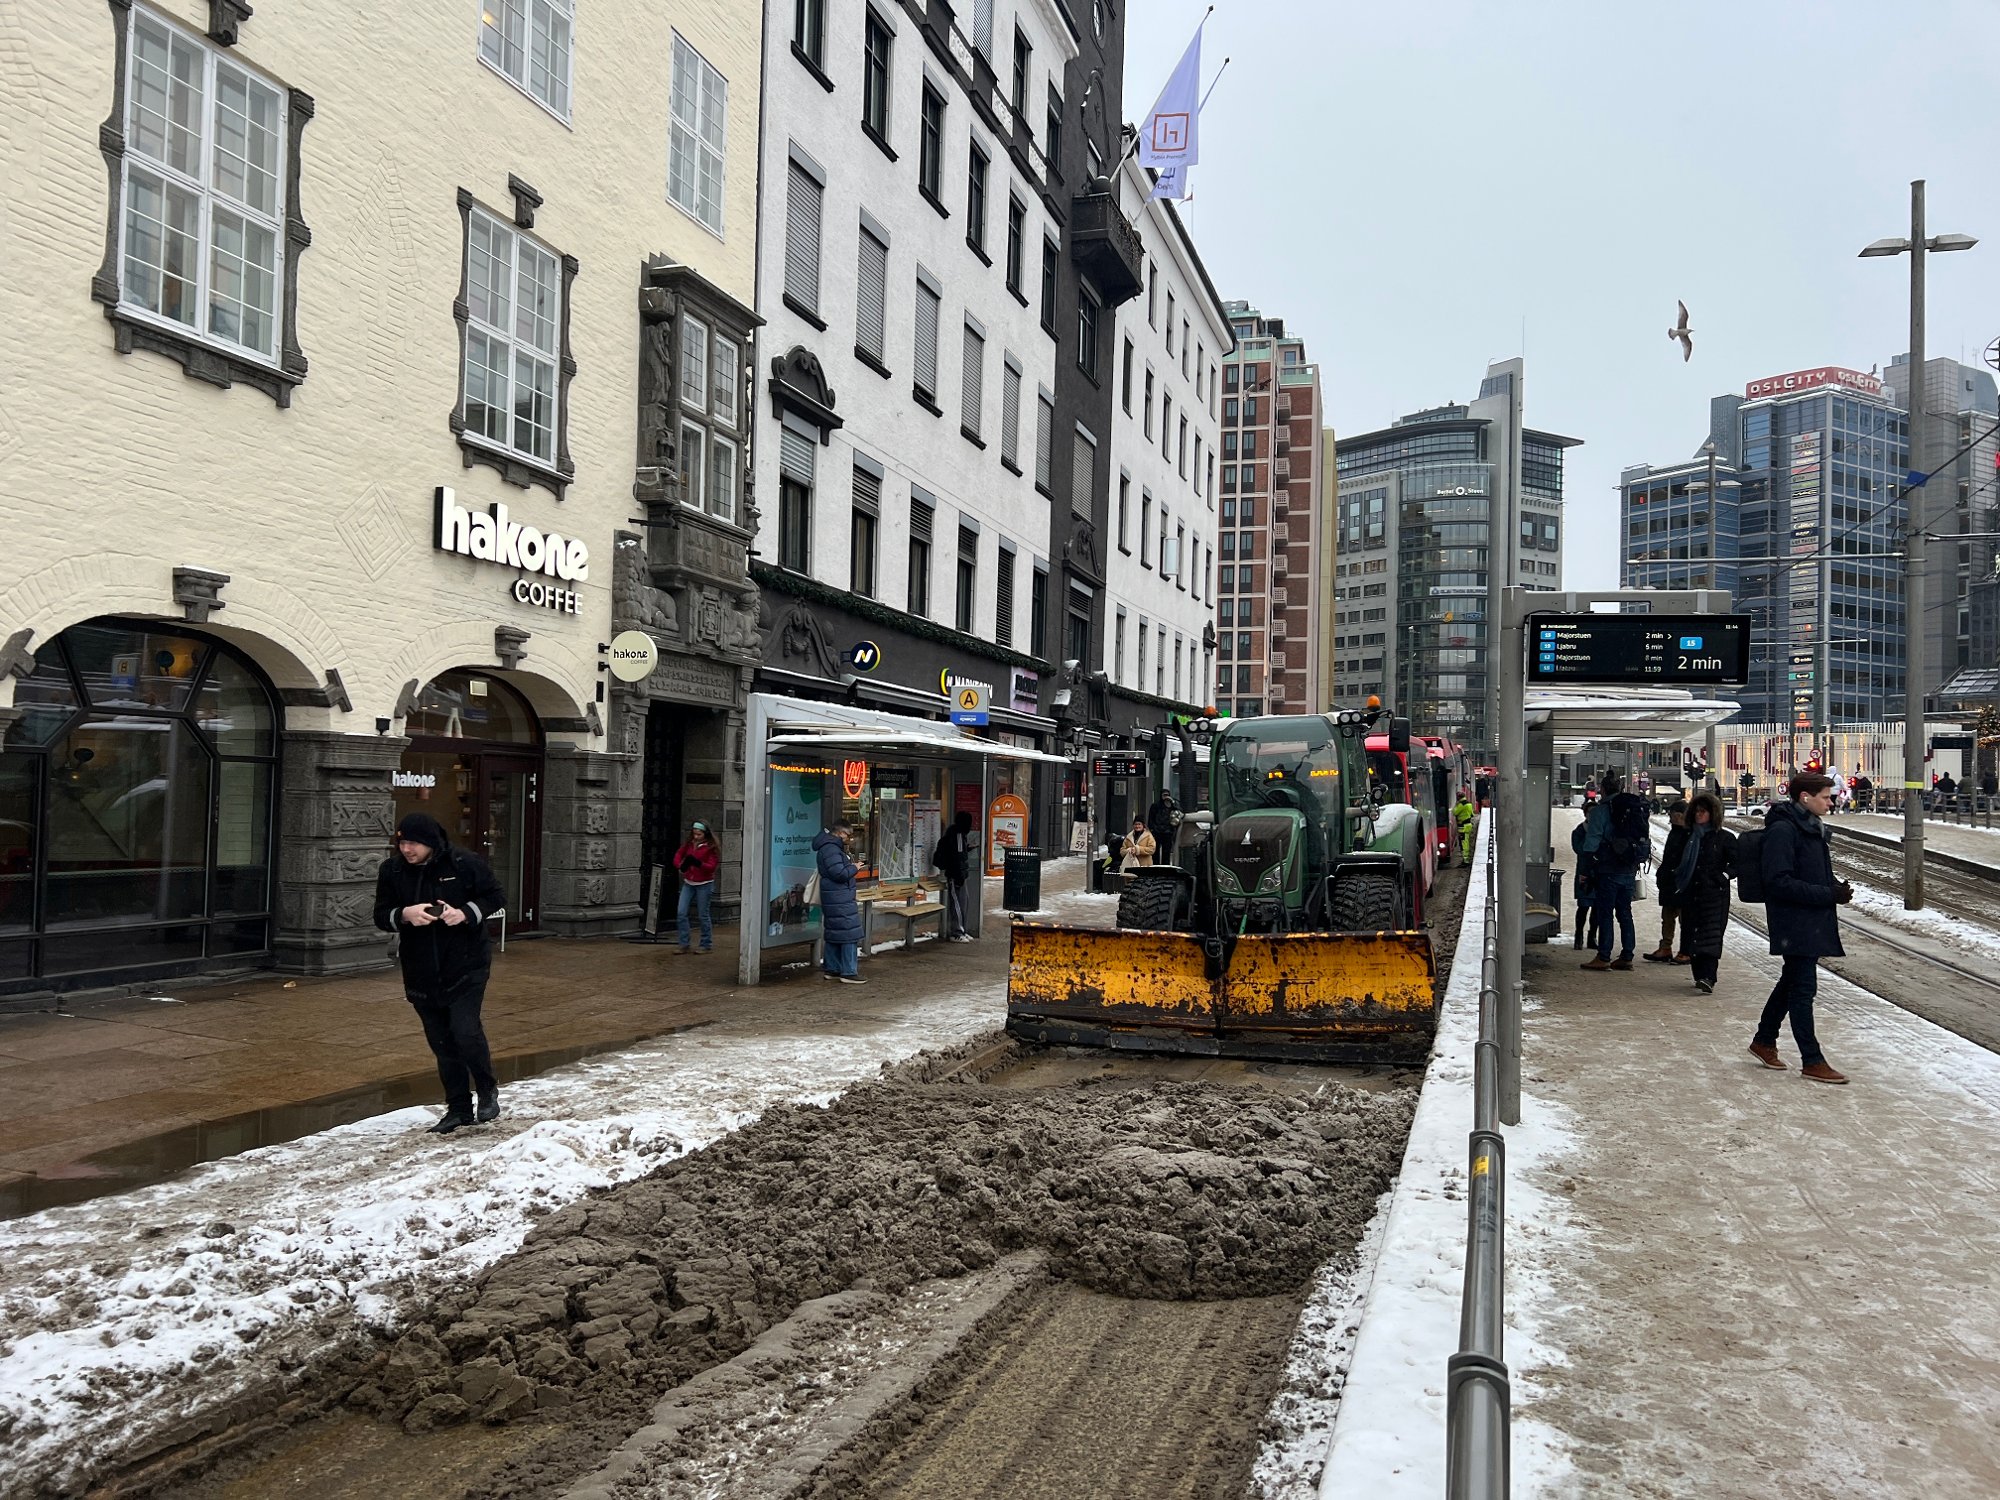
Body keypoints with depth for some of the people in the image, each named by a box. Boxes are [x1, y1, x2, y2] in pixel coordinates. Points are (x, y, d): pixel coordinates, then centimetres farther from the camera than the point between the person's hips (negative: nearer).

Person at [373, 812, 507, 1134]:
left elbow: (495, 898, -2)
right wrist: (405, 914, -20)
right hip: (421, 972, 4)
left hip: (466, 966, -4)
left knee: (465, 1030, -14)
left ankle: (488, 1089, 13)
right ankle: (459, 1109, 23)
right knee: (442, 1042, 10)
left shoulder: (466, 864, -10)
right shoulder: (391, 871, -1)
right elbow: (381, 916, 2)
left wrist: (466, 913, -19)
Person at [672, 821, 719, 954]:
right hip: (688, 883, 5)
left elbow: (712, 867, -15)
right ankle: (684, 945, 7)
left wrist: (698, 863, -31)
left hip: (704, 884, -5)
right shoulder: (689, 844, 5)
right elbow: (678, 855, 13)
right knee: (681, 913, -1)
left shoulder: (711, 848, -10)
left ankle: (707, 945, 14)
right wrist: (680, 866, -8)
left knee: (703, 915, 1)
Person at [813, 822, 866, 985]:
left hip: (834, 899, 11)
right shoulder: (830, 849, -18)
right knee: (849, 934, -9)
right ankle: (849, 973, -7)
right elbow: (839, 873, -23)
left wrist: (850, 863, 6)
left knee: (833, 934, 16)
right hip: (840, 899, -11)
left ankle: (832, 969, 23)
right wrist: (855, 868, -9)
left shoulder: (833, 847, 17)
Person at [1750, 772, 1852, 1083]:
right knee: (1803, 988, -4)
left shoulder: (1812, 827, 13)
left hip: (1813, 923, 10)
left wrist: (1836, 887, 2)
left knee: (1793, 981, 18)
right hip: (1794, 924, -10)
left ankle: (1764, 1041, 32)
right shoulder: (1783, 830, -17)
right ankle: (1812, 1061, 2)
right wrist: (1829, 894, -22)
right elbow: (1779, 882, -22)